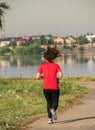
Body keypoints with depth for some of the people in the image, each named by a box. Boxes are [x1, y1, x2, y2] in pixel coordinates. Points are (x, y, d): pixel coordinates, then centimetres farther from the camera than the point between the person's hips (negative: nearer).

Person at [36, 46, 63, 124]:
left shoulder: (42, 66, 3)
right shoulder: (56, 65, 1)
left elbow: (37, 77, -5)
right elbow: (61, 75, -12)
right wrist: (57, 79, 8)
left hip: (46, 88, 1)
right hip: (55, 88, -1)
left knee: (49, 103, 19)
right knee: (55, 103, 9)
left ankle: (50, 119, 7)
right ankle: (53, 109, -27)